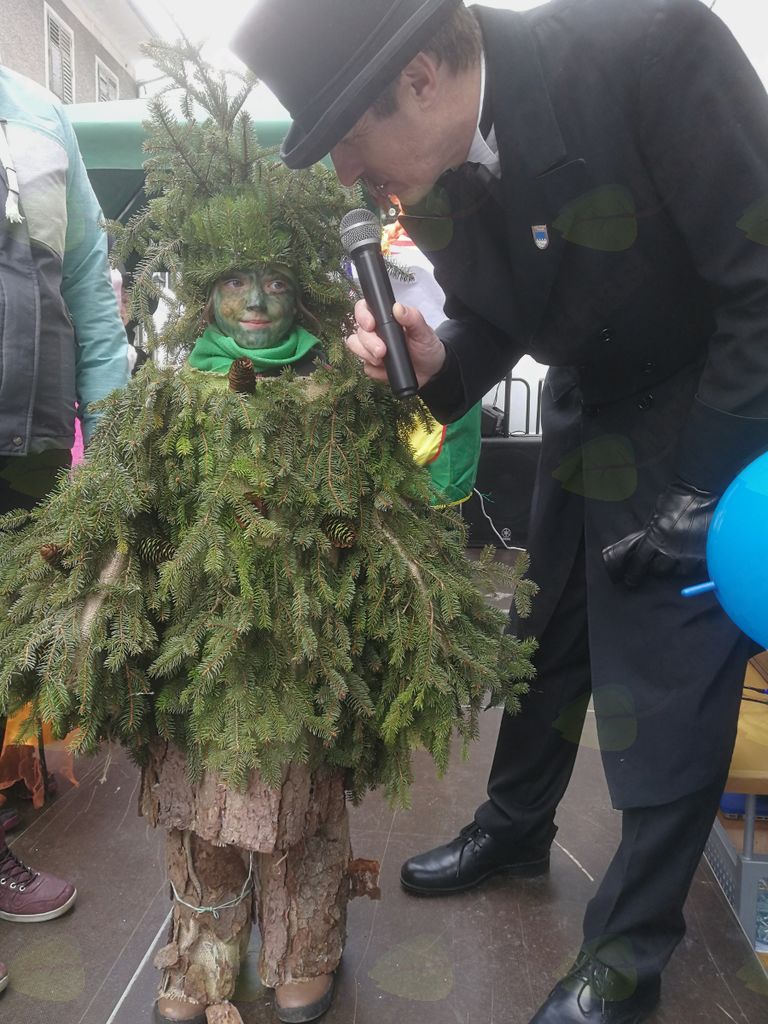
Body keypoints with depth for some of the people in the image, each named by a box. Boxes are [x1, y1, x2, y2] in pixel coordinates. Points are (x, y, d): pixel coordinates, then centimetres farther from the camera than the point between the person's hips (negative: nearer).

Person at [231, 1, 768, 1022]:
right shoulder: (433, 175, -8)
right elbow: (497, 319, 4)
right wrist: (435, 359, -19)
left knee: (664, 685, -3)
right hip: (588, 409, 6)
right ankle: (514, 828, 43)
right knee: (546, 635, 17)